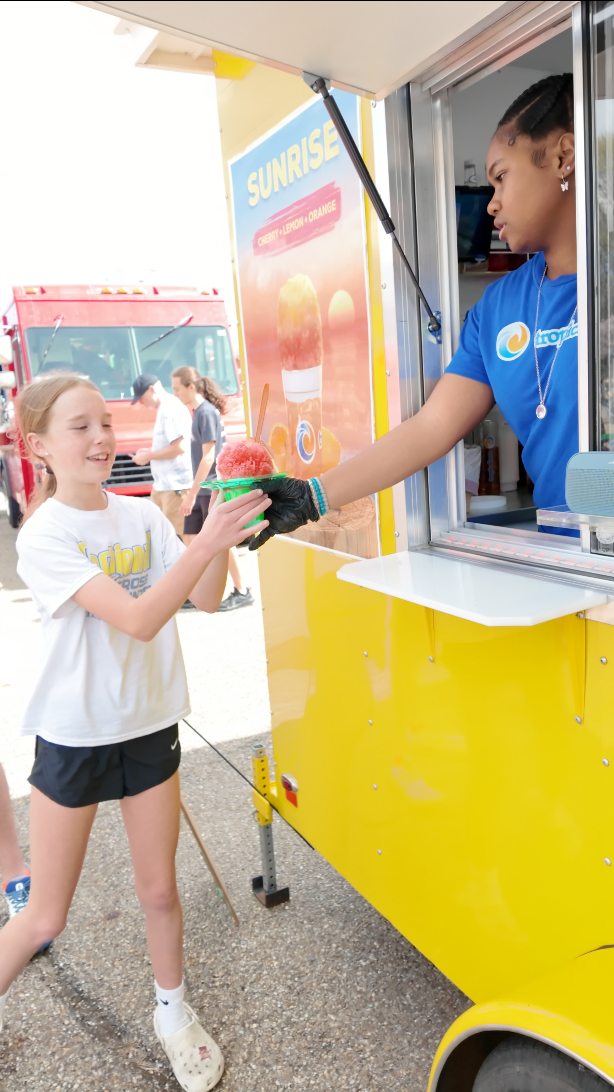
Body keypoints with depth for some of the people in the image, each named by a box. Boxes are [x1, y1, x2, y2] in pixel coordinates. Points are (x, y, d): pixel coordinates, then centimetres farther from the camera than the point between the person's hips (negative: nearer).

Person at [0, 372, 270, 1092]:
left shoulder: (143, 516, -2)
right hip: (73, 735, -3)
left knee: (159, 889, 17)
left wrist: (222, 534, -25)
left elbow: (205, 601, -10)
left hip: (149, 725, 4)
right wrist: (203, 544, -38)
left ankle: (172, 1012, 41)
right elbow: (139, 620, -28)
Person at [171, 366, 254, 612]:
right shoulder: (198, 412, 11)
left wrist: (192, 493, -20)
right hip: (202, 489, 9)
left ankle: (242, 592, 11)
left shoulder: (207, 413, -15)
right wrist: (192, 491, 17)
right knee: (190, 538, 11)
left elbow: (208, 457, -20)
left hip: (212, 489, -9)